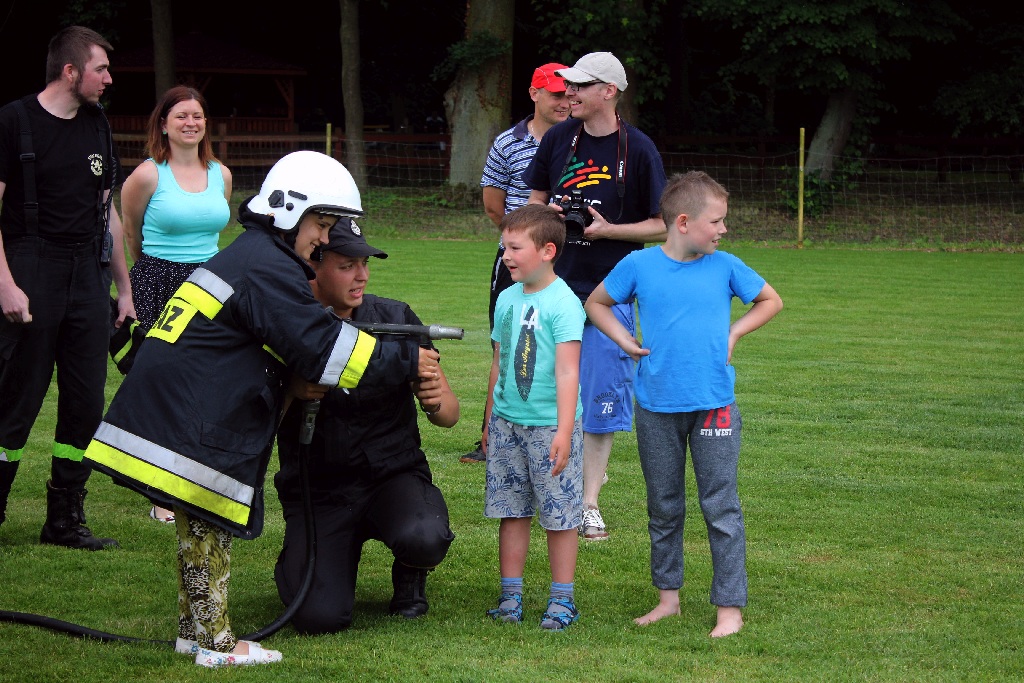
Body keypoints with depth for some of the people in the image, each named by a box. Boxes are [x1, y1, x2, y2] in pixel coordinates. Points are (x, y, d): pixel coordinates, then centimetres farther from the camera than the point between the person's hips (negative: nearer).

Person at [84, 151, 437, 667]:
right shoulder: (268, 267, -13)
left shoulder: (247, 256, 20)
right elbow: (320, 345, -16)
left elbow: (289, 342, 24)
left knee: (199, 526, 17)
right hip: (188, 425, -10)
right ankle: (214, 643, 3)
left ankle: (195, 628, 24)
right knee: (207, 526, -2)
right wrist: (404, 362, -10)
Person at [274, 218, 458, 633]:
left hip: (393, 475, 1)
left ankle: (409, 576, 5)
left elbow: (450, 415, 2)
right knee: (321, 617, -20)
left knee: (423, 538, -35)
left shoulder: (395, 318, -2)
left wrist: (436, 401, -22)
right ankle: (296, 566, 18)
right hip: (318, 488, -1)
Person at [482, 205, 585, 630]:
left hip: (549, 425, -6)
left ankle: (562, 599, 9)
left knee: (560, 515, 1)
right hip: (507, 423, 6)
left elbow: (567, 371, -18)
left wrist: (564, 431, -24)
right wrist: (490, 421, 21)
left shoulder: (563, 303, -12)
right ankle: (510, 594, 17)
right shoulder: (507, 299, 9)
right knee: (511, 511, 9)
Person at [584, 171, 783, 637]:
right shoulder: (639, 266, -2)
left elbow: (770, 301, 14)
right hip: (656, 407, 1)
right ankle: (668, 596, 25)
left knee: (721, 507, -2)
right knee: (663, 508, 12)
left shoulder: (725, 267, -1)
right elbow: (596, 304, 13)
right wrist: (627, 342, 1)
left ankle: (730, 607, 3)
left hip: (714, 404, -1)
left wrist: (733, 335, 3)